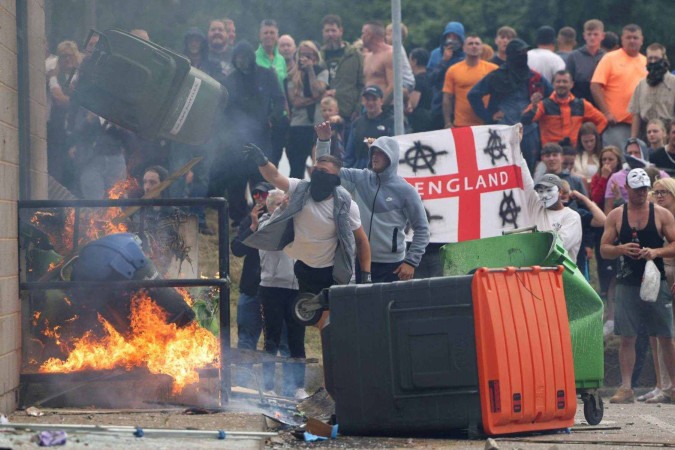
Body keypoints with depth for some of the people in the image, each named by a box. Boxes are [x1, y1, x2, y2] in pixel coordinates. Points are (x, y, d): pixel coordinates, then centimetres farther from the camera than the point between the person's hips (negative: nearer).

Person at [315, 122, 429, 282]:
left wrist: (411, 262, -11)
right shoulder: (360, 179, 5)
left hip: (391, 265, -4)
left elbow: (422, 230, -3)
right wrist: (324, 141, -9)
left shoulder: (406, 191, -5)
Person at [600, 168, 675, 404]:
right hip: (627, 284, 1)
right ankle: (625, 388, 0)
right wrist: (621, 249, -14)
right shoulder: (616, 216, 6)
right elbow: (604, 249, 6)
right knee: (626, 337, -2)